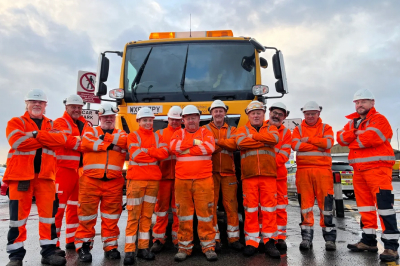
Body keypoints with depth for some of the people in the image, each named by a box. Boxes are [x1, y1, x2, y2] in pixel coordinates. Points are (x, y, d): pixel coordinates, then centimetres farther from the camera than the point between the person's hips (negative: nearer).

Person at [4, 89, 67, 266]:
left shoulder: (52, 125, 15)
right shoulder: (15, 122, 7)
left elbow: (61, 139, -7)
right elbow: (18, 141, -14)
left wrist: (35, 134, -15)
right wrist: (47, 139, -8)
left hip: (45, 175, 3)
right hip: (21, 174, -2)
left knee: (49, 212, 3)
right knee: (18, 214, 2)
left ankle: (49, 251, 14)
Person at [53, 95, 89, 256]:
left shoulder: (84, 124, 18)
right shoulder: (60, 123, -4)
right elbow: (67, 141, -20)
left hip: (80, 170, 8)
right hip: (64, 169, -7)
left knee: (75, 205, 14)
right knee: (58, 207, -6)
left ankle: (72, 240, 25)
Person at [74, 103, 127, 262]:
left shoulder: (121, 134, 16)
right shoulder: (90, 131, 13)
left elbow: (122, 142, -9)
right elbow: (86, 143, -11)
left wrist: (103, 138, -7)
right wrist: (110, 145, -8)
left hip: (113, 183, 1)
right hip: (91, 180, -1)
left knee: (111, 216, 8)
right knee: (87, 215, 3)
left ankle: (110, 246, 20)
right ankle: (83, 246, 16)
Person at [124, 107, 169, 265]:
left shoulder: (157, 137, 13)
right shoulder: (133, 136, 3)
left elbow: (164, 153, -5)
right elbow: (135, 154, -14)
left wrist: (145, 150, -11)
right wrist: (154, 153, -6)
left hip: (153, 180, 4)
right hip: (136, 179, -3)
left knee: (147, 215, 9)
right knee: (133, 216, -2)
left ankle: (143, 248, 18)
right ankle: (129, 250, 4)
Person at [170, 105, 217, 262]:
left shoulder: (205, 132, 8)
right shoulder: (179, 133, 12)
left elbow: (210, 148, -13)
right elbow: (173, 146, -10)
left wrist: (185, 149, -9)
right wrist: (196, 142, -9)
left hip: (203, 180, -1)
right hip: (182, 180, 2)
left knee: (205, 212, 3)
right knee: (184, 214, 8)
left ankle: (208, 246, 16)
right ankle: (184, 246, 20)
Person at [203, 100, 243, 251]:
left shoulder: (232, 130, 16)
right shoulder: (205, 129, 10)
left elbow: (233, 144, -6)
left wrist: (216, 141, -12)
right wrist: (225, 144, -11)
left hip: (228, 172, 1)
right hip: (211, 172, -1)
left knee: (231, 205, 2)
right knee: (211, 206, 0)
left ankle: (233, 238, 14)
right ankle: (214, 239, 11)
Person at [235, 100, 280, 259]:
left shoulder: (271, 128, 15)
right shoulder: (242, 130, 13)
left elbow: (274, 139, -10)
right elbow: (241, 143, -10)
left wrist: (253, 136, -7)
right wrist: (264, 141, -7)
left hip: (268, 174, 1)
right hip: (249, 175, 0)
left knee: (269, 207, 1)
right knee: (250, 208, 2)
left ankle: (269, 241, 10)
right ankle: (251, 242, 11)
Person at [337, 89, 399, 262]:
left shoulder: (379, 119, -4)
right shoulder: (352, 122, 18)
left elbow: (369, 138, -20)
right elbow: (341, 138, 4)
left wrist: (352, 142, -3)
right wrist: (356, 133, -14)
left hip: (378, 168, -7)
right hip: (359, 170, 7)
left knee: (383, 205, -10)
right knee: (365, 206, 12)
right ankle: (368, 240, 22)